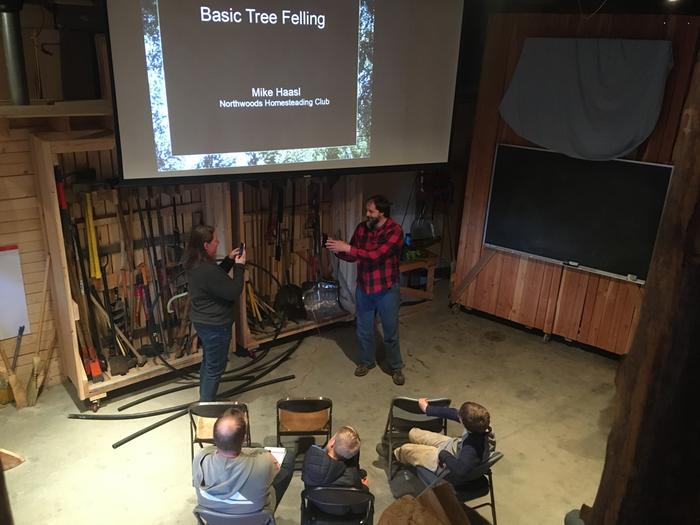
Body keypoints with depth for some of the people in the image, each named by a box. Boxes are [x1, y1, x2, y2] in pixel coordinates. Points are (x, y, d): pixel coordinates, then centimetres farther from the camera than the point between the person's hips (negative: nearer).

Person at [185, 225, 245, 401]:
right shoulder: (207, 269, -30)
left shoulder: (195, 265, 1)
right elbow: (234, 292, -24)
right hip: (215, 325, -10)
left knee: (208, 361, 24)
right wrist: (239, 266, -13)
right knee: (215, 367, 4)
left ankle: (204, 401, 39)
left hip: (203, 321, 10)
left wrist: (229, 260, 7)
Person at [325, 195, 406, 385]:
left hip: (386, 290, -4)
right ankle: (366, 361, 39)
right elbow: (352, 257, 5)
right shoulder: (362, 228, -2)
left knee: (390, 332, 9)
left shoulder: (394, 230, -19)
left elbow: (375, 255, -29)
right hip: (363, 288, 5)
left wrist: (346, 247, -29)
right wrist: (338, 250, -15)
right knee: (363, 329, 17)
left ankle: (396, 367, 29)